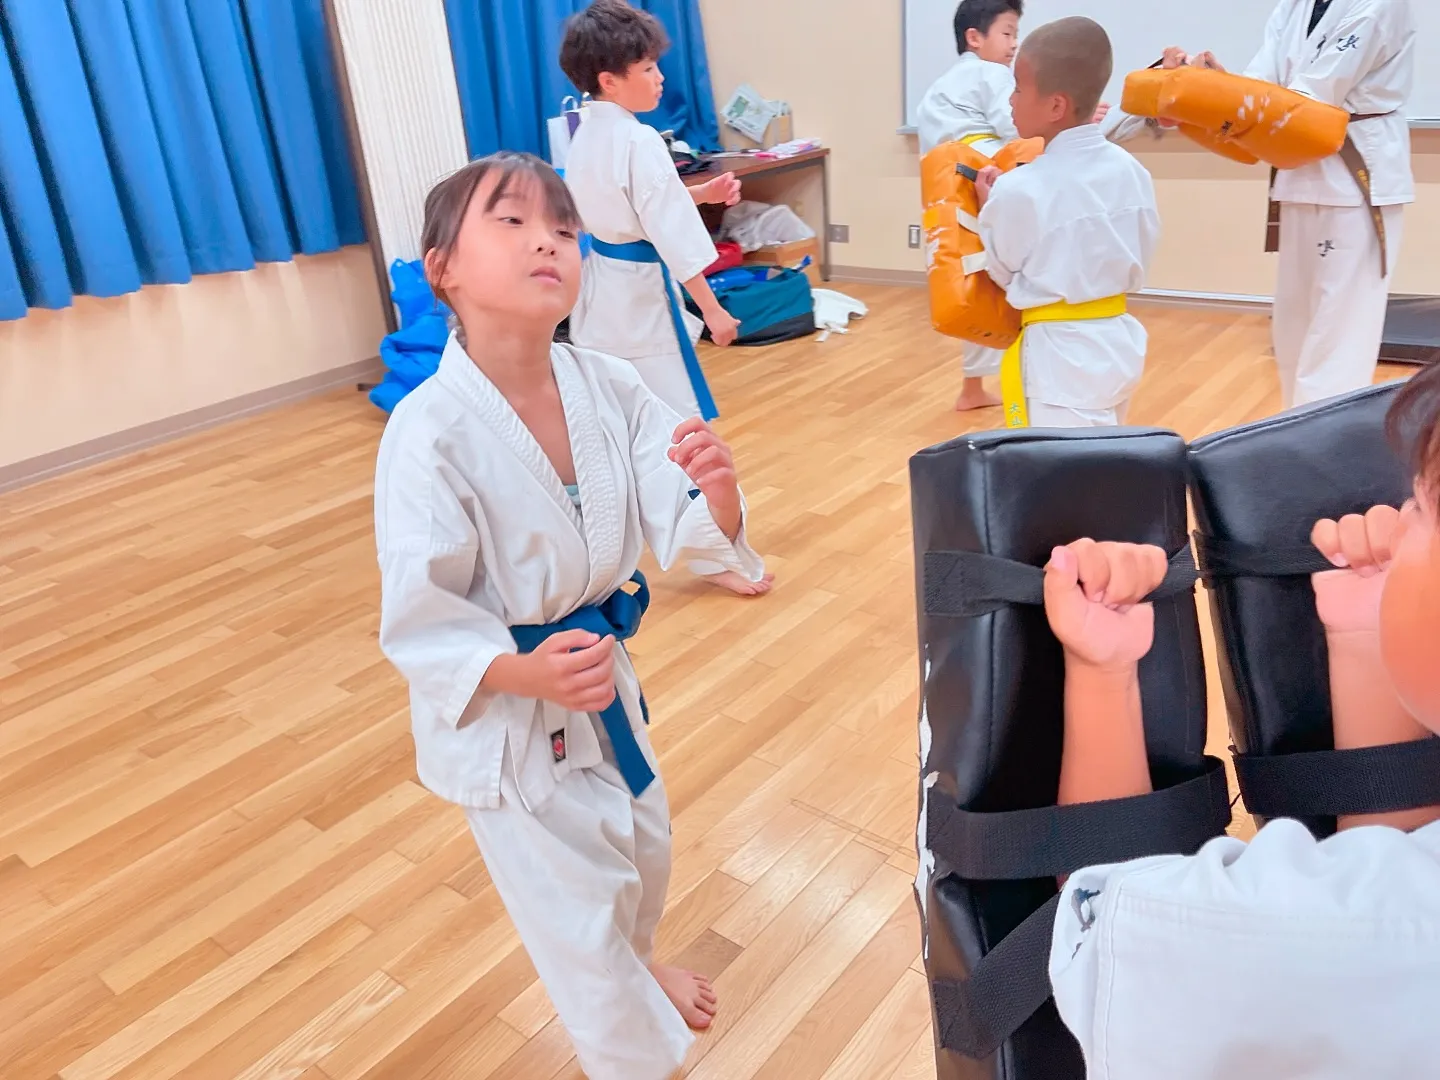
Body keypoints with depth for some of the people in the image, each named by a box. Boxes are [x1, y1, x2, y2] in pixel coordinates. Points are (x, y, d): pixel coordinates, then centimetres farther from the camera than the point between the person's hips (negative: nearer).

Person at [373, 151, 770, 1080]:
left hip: (597, 669, 6)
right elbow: (420, 621, -22)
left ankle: (637, 964, 65)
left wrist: (716, 490, -35)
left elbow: (681, 531, -13)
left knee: (642, 845, 29)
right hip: (498, 706, -5)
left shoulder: (611, 387, -13)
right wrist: (528, 673, -37)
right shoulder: (430, 434, -27)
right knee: (578, 909, 10)